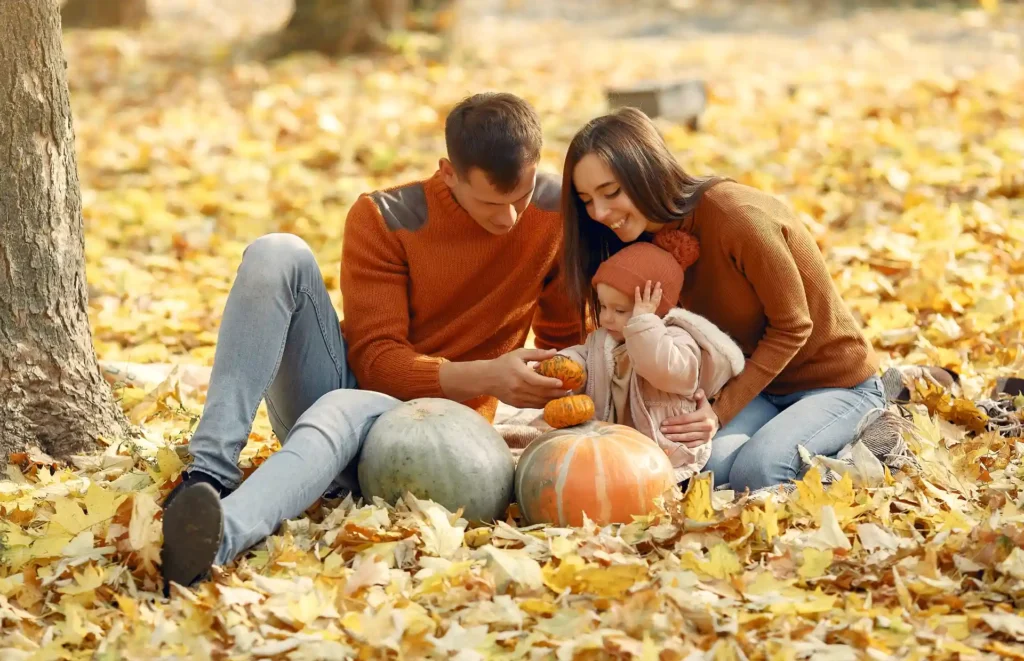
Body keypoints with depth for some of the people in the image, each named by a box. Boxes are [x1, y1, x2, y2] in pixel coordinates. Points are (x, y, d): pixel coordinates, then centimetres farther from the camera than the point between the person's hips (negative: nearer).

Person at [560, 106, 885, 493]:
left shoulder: (738, 217, -28)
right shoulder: (656, 236, -4)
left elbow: (791, 327, -19)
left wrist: (721, 410, -24)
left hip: (836, 379, -5)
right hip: (756, 381, 5)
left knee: (753, 472, -29)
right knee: (703, 463, -24)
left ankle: (870, 436, -2)